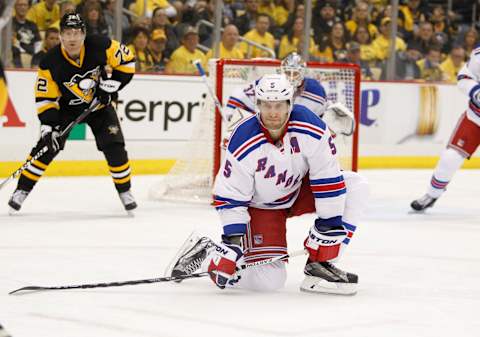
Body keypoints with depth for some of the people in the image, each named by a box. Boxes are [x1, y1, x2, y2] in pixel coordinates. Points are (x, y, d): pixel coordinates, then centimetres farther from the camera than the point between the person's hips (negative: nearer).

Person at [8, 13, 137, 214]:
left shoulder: (100, 47, -25)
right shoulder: (50, 63, -26)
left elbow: (126, 60, -10)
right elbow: (45, 97, -20)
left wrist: (111, 85, -17)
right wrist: (48, 126, -29)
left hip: (99, 105, 1)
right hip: (67, 107, -1)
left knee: (114, 147, -9)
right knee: (47, 147, -12)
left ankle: (124, 191, 10)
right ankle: (22, 190, 0)